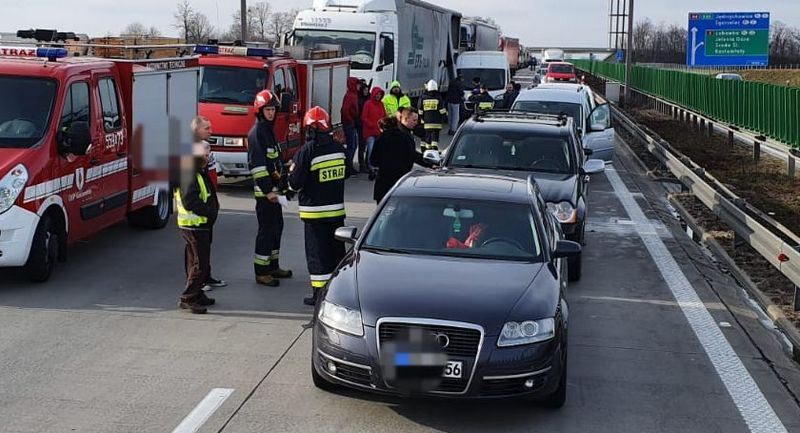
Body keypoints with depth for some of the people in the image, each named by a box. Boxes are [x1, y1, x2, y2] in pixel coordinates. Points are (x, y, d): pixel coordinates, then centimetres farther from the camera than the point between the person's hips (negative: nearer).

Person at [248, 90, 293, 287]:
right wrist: (268, 190, -22)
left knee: (277, 227, 15)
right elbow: (257, 164, -21)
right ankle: (261, 272, 0)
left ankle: (273, 266, 26)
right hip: (264, 191, -10)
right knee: (266, 229, -6)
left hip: (273, 188, 10)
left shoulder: (270, 130, 16)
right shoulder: (256, 132, -14)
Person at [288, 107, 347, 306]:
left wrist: (292, 172, 6)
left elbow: (295, 183, -14)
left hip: (315, 211, -6)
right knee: (337, 249, 17)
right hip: (337, 208, 6)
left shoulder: (307, 151, -17)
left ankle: (319, 293, 3)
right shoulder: (339, 148, 2)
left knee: (317, 252, 0)